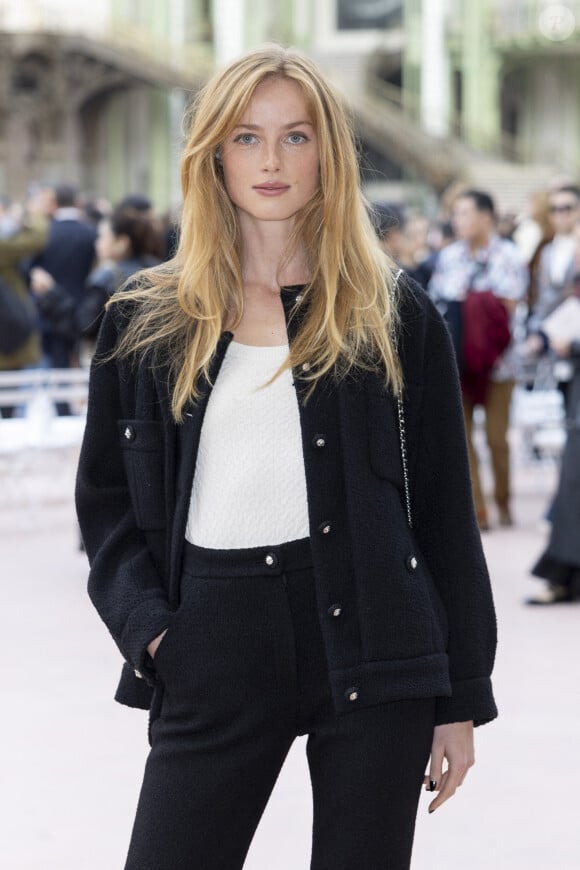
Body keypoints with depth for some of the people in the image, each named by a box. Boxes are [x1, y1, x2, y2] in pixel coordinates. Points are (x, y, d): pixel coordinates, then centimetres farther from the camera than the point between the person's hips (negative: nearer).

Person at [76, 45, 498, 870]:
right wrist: (146, 627, -5)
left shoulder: (397, 318, 5)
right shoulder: (145, 323, 8)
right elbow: (106, 500, 11)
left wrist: (461, 698, 3)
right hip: (214, 658, 1)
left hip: (368, 646, -1)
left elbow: (445, 515, 5)